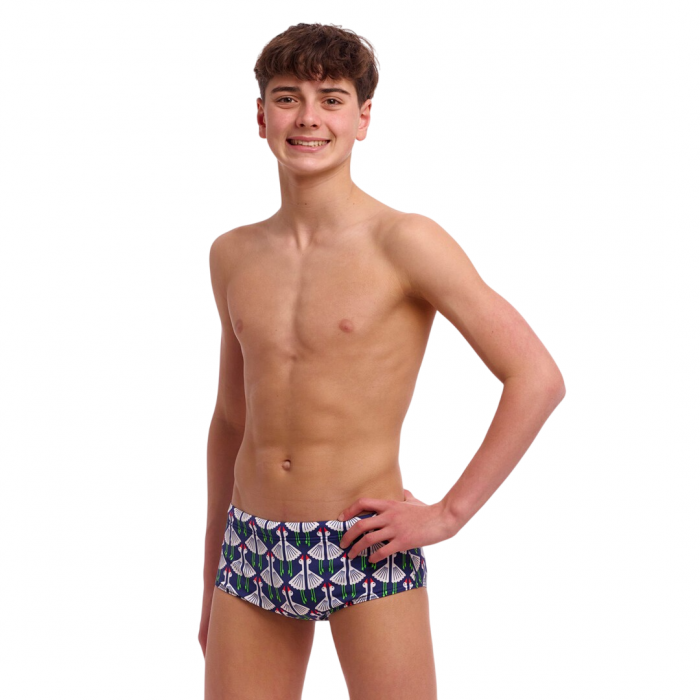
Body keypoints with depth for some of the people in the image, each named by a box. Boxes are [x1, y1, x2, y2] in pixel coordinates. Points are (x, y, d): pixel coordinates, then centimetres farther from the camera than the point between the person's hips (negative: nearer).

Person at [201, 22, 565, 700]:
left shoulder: (404, 242, -9)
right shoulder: (232, 255, 7)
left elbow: (537, 378, -10)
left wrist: (448, 513, -10)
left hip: (364, 550, -4)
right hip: (252, 553, 5)